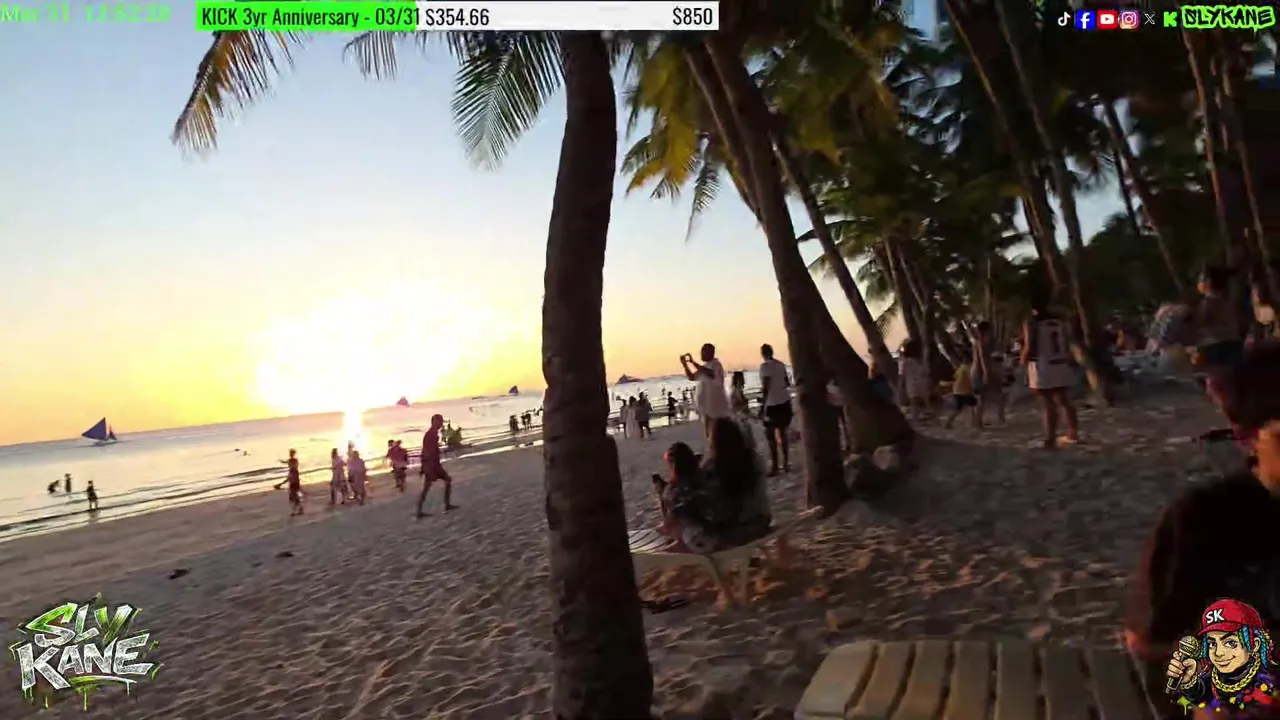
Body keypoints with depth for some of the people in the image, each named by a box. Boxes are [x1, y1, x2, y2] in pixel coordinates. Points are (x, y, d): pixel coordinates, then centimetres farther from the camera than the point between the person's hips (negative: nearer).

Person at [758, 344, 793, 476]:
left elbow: (765, 387, -19)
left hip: (772, 404, -7)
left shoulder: (765, 366, -13)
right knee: (782, 434, 15)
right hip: (784, 401, 7)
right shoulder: (780, 364, 7)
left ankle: (775, 466, -3)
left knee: (770, 436, -1)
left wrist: (762, 406, -18)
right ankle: (785, 464, 20)